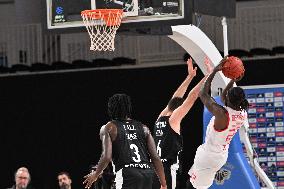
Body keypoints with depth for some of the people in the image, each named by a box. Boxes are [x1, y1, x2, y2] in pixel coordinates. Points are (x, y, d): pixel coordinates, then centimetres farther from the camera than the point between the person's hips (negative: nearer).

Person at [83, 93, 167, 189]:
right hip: (147, 173, 5)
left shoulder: (109, 128, 6)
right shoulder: (143, 127, 18)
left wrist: (95, 174, 11)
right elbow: (155, 157, 11)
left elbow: (107, 157, -7)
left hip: (126, 174, -5)